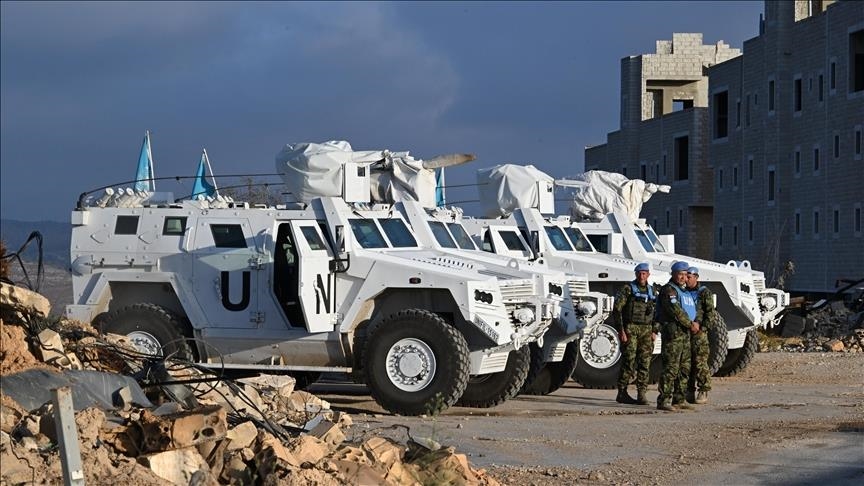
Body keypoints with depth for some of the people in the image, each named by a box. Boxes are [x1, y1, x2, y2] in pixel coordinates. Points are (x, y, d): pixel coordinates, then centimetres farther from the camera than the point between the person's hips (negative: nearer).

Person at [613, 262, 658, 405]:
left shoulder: (652, 291, 15)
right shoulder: (628, 289, -1)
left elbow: (657, 312, 20)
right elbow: (617, 310, -6)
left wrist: (654, 331, 8)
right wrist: (620, 330, -13)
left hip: (646, 330, 5)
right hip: (630, 329, -5)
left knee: (644, 363, -1)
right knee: (628, 362, -6)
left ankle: (641, 394, 1)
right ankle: (622, 393, 0)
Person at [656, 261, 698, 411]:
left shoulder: (686, 291, 21)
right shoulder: (668, 290, -8)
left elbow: (692, 311, 25)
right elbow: (676, 311, -18)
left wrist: (694, 324, 6)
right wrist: (690, 324, -12)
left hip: (685, 333, 10)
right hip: (673, 332, -10)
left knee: (684, 368, 11)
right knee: (671, 367, -13)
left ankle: (679, 399, 18)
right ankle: (663, 401, -14)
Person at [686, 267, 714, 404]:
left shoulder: (704, 292, -2)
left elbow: (710, 312, -7)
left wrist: (703, 328, -15)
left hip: (699, 332, -6)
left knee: (700, 362, -8)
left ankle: (704, 393, -6)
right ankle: (689, 392, 12)